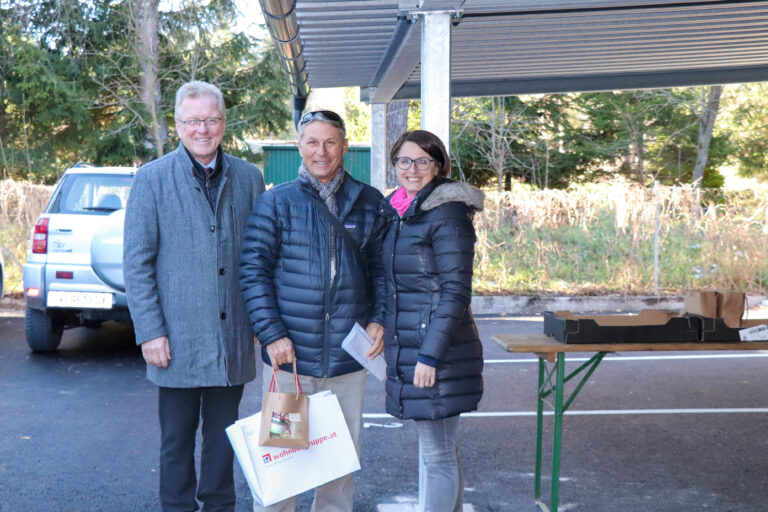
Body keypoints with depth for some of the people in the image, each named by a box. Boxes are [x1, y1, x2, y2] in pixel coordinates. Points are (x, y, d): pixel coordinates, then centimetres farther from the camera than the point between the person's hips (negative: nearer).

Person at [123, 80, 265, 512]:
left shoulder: (249, 178, 6)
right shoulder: (152, 178, -2)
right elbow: (137, 262, -4)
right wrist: (150, 331, -9)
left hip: (233, 340, 3)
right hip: (178, 341, -2)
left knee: (223, 436, 15)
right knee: (177, 442, 9)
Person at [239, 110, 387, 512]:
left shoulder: (368, 202, 7)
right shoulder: (277, 202, -1)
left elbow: (381, 268, 13)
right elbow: (253, 270, -3)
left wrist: (378, 320, -1)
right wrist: (272, 334, -11)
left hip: (348, 357, 3)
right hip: (289, 356, -2)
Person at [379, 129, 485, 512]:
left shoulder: (447, 214, -12)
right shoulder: (398, 212, 14)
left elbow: (455, 292, -16)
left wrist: (430, 355, -19)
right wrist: (390, 347, 19)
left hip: (436, 351, -9)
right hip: (407, 348, 9)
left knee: (437, 455, -1)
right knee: (438, 450, 17)